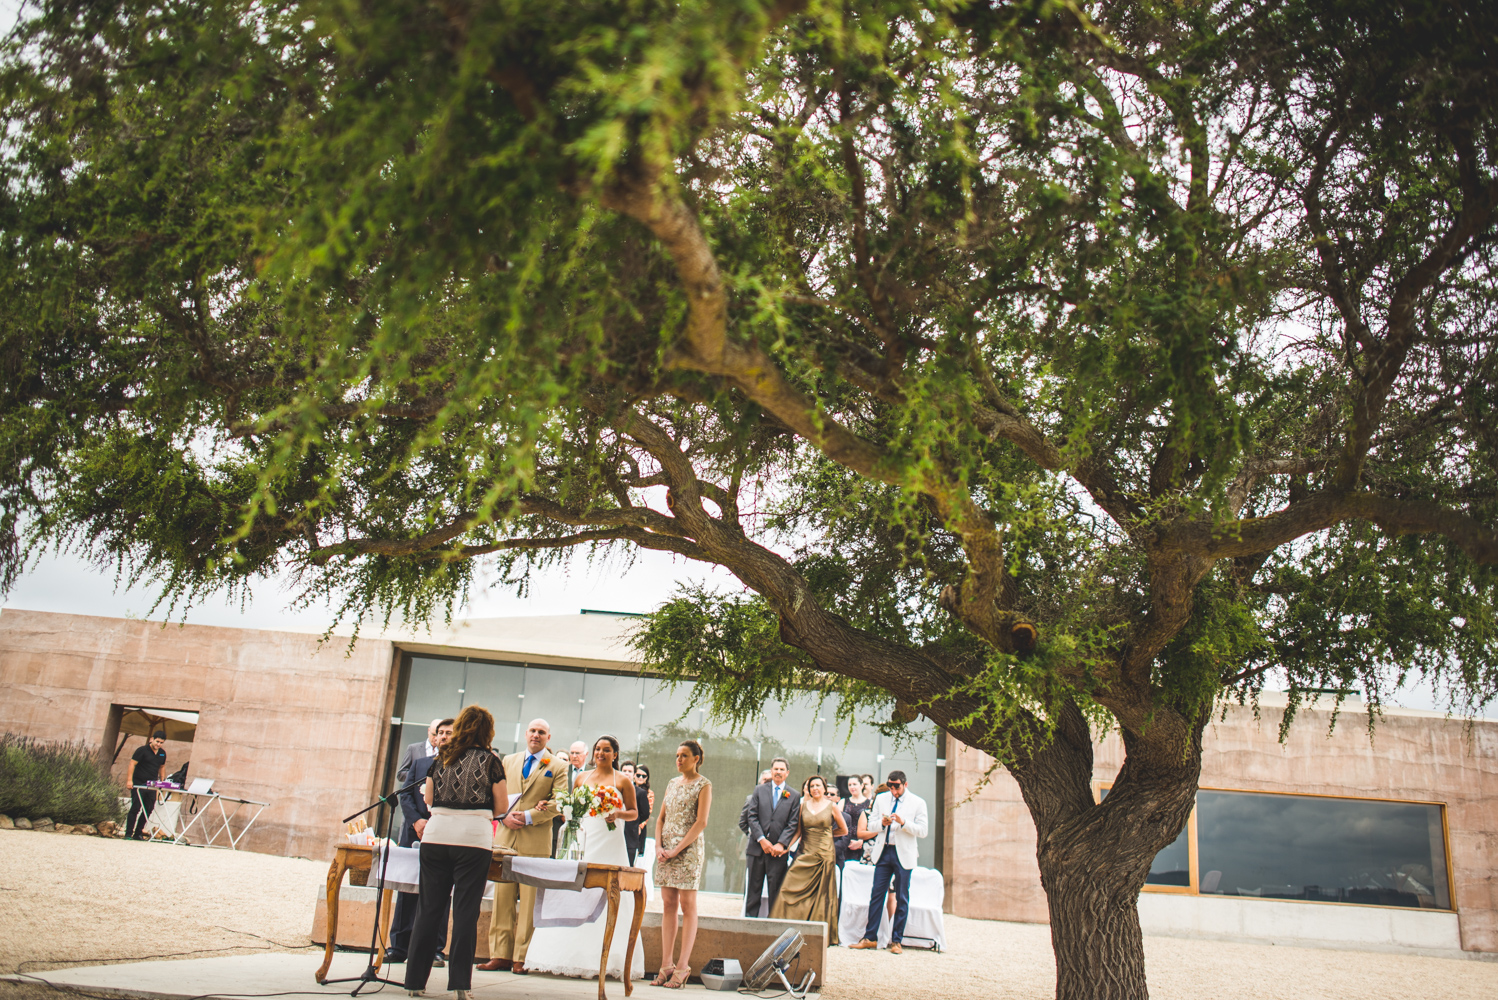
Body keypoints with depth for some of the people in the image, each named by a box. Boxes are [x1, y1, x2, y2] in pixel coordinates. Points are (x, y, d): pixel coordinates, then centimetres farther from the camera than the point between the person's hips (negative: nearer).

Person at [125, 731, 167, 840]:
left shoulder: (162, 753, 11)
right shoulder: (142, 750, -6)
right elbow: (132, 763, -9)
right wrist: (129, 780, -16)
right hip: (138, 784, -6)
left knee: (148, 810, 5)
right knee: (135, 808, -7)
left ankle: (138, 833, 14)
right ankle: (128, 834, -1)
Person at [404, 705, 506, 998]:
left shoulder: (442, 757, 8)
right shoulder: (490, 760, 0)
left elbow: (428, 798, 12)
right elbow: (501, 805, 0)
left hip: (436, 835, 3)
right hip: (474, 838, -3)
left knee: (429, 908, 9)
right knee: (465, 911, 1)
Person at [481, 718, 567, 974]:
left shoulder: (558, 766, 5)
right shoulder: (509, 761, 17)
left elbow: (559, 804, -3)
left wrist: (529, 816, -12)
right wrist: (505, 815, -4)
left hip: (536, 842, -3)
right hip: (506, 838, 3)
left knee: (529, 901, -3)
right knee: (502, 898, 3)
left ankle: (521, 957, 2)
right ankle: (500, 955, 9)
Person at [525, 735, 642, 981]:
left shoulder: (623, 781, 4)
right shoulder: (582, 777, 15)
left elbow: (634, 812, 5)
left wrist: (618, 814, -14)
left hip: (610, 844, -4)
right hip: (583, 841, 4)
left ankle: (607, 960, -1)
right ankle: (572, 956, 5)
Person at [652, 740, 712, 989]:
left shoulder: (703, 785, -3)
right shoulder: (672, 783, 15)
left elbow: (701, 822, -11)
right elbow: (661, 818, 15)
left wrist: (676, 850, -15)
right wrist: (658, 846, -1)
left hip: (688, 849, -6)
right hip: (666, 850, 6)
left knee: (687, 905, -3)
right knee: (668, 905, 5)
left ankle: (682, 966, -1)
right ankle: (666, 965, 7)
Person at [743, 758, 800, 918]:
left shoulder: (794, 795, 7)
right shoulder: (759, 791, 10)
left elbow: (793, 823, 2)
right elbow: (752, 817, 3)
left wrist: (781, 844, -10)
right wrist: (761, 839, -8)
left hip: (778, 850, -1)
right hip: (757, 848, 1)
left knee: (776, 891, 1)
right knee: (753, 888, 4)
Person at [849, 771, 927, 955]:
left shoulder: (918, 803, -1)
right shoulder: (880, 798, 9)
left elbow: (922, 831, -5)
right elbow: (871, 825, 9)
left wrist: (903, 823, -20)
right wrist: (882, 823, -12)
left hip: (903, 854, -2)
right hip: (883, 852, 2)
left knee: (902, 899, 3)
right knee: (876, 894, 1)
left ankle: (896, 940, 11)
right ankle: (870, 938, 8)